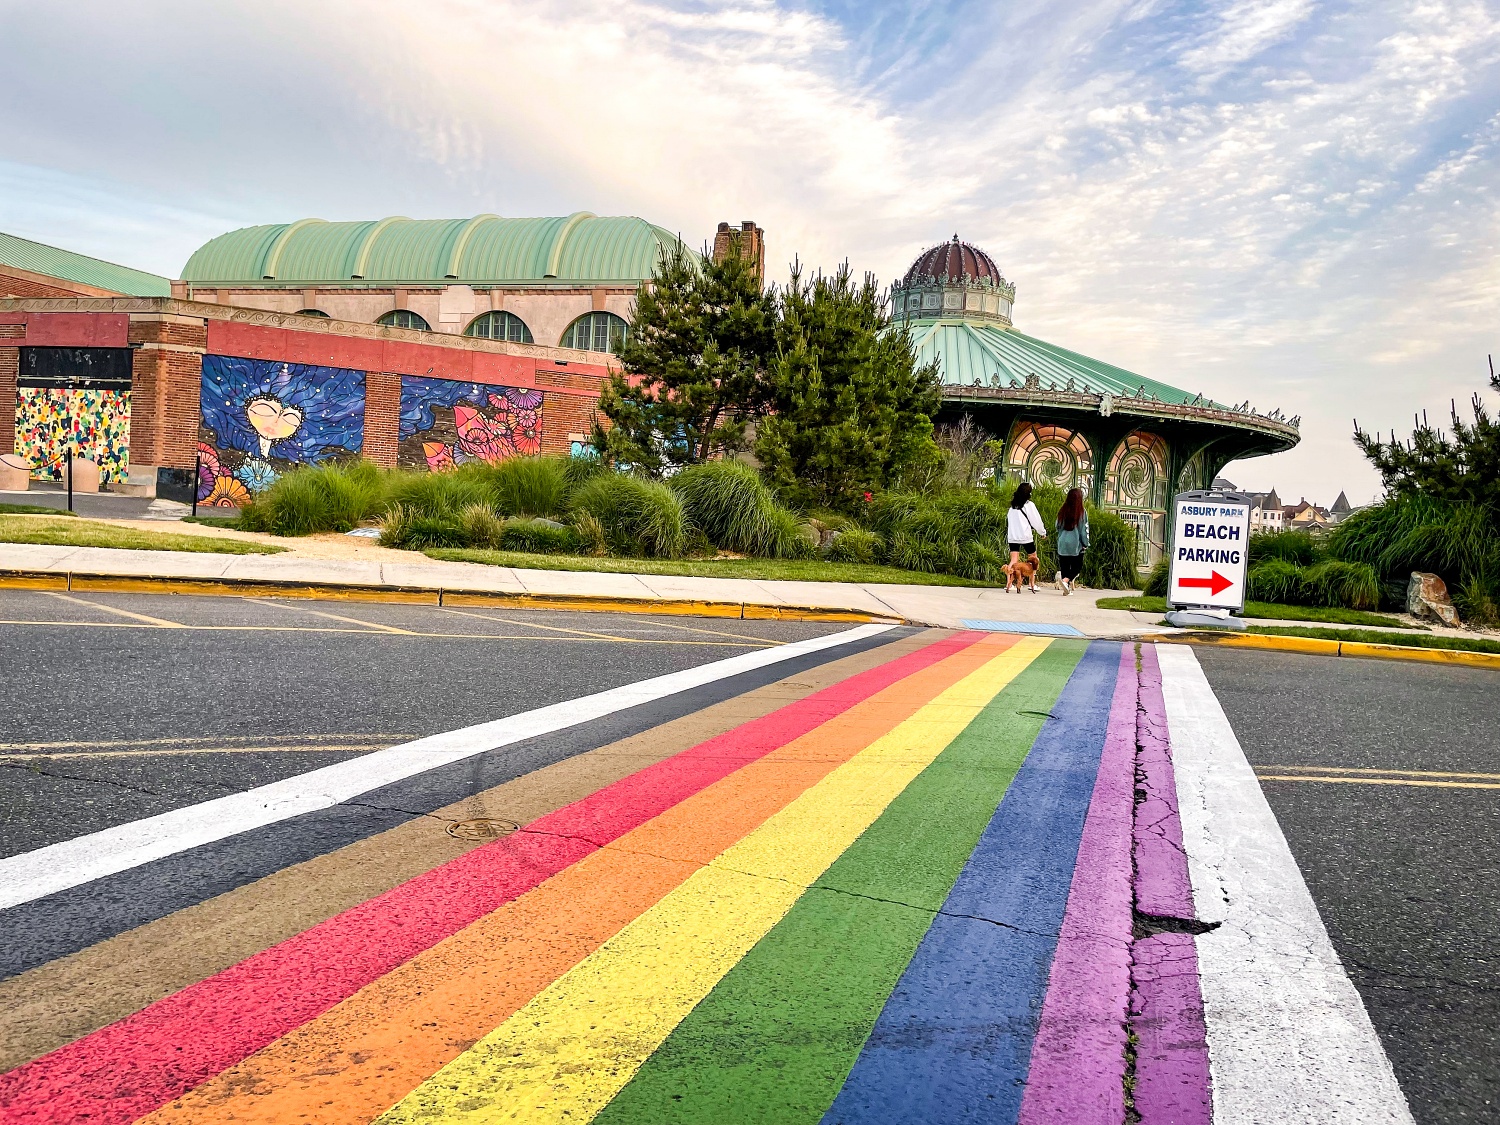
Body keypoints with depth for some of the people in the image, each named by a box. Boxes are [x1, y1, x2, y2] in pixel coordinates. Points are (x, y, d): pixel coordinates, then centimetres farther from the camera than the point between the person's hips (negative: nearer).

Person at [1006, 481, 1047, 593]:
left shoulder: (1013, 505, 8)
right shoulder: (1029, 505, -6)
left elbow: (1008, 518, 10)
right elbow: (1036, 520, -1)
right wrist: (1043, 532, 13)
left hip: (1013, 536, 4)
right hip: (1026, 537, -4)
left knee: (1013, 561, 0)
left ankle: (1008, 583, -14)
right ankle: (1032, 584, 14)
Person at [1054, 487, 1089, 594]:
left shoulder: (1062, 511, 2)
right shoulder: (1082, 512, -7)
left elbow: (1057, 527, 9)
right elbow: (1084, 529, -5)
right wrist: (1085, 544, 3)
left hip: (1062, 544, 3)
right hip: (1076, 544, -3)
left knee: (1064, 567, 9)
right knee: (1077, 566, 6)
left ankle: (1067, 589, 7)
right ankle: (1066, 580, -18)